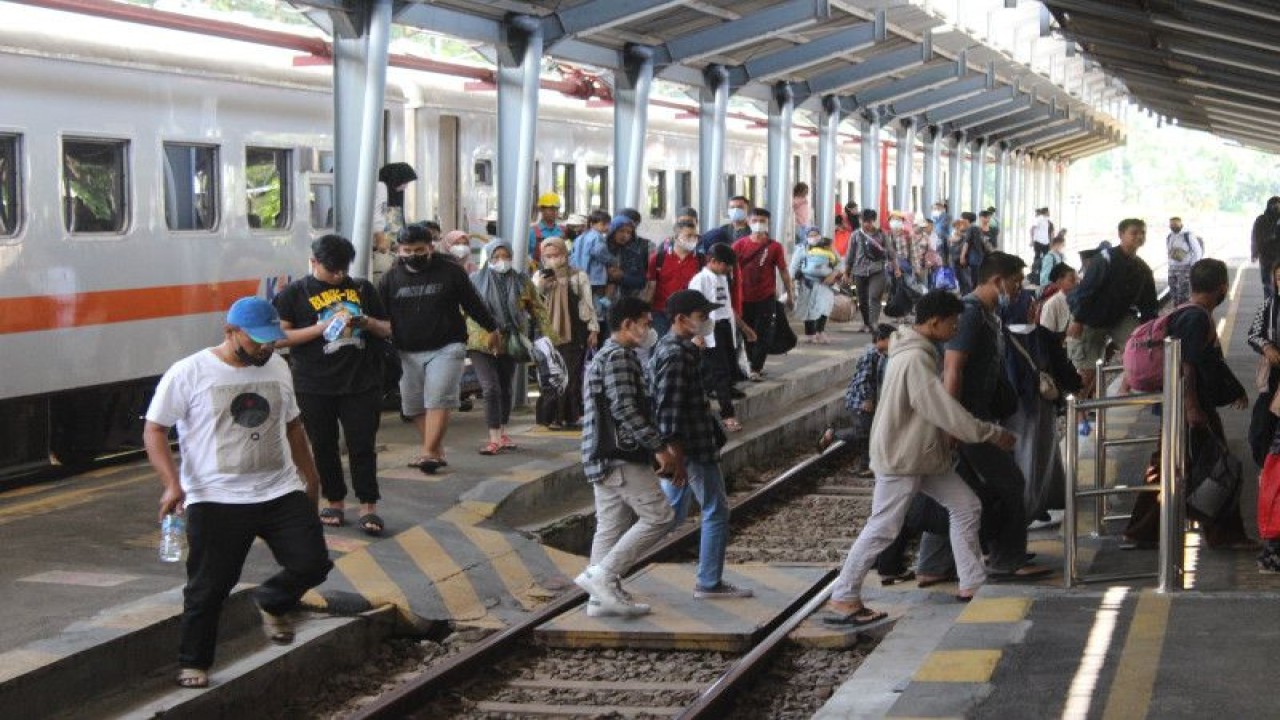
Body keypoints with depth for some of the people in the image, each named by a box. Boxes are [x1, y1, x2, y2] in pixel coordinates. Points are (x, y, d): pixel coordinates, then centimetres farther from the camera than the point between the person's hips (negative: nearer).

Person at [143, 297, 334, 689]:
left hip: (282, 492, 5)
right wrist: (172, 483, -19)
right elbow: (154, 430, -7)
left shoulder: (278, 367, 9)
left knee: (312, 564, -2)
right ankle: (193, 664, 20)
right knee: (208, 588, 0)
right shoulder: (189, 373, -8)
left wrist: (310, 475, 23)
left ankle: (273, 602, 29)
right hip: (216, 501, -4)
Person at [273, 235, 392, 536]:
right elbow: (280, 337, -7)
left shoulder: (362, 289, 10)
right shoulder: (294, 293, 1)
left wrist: (366, 322, -7)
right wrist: (322, 327, -15)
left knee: (363, 446, -1)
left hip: (362, 384, 1)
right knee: (324, 447, 8)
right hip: (315, 387, -1)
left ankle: (368, 507, 5)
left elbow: (388, 329, 16)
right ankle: (335, 503, 22)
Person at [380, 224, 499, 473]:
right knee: (415, 406, 5)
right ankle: (437, 452, 15)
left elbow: (473, 303, 8)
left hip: (446, 348, -4)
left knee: (438, 401, -16)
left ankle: (428, 453, -20)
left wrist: (491, 328, 16)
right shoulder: (392, 278, 7)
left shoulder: (450, 271, 0)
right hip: (408, 352, 4)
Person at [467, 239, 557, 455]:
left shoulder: (522, 281, 4)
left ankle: (503, 433, 25)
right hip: (482, 345, -3)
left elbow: (538, 309, 5)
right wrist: (486, 338, -11)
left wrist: (548, 335, -5)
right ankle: (494, 438, -12)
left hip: (510, 345, 3)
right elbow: (470, 313, -2)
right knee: (491, 389, -13)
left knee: (506, 390, 12)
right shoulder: (476, 281, 0)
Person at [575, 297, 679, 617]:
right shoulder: (617, 357, -12)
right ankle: (600, 574, -11)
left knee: (611, 527, 11)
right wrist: (659, 447, -19)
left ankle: (603, 597, 13)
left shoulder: (605, 357, 23)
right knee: (658, 516, -7)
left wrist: (661, 447, 23)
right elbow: (624, 409, -21)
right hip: (621, 457, -11)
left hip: (606, 458, 11)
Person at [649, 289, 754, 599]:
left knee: (672, 512, 15)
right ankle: (709, 583, 10)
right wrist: (678, 457, -25)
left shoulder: (672, 347, 13)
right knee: (716, 511, 2)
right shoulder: (676, 355, -20)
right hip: (693, 446, -10)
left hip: (679, 446, 10)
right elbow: (668, 410, -24)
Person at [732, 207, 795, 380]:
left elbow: (784, 271, 3)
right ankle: (753, 364, 27)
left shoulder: (775, 246, -3)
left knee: (763, 335, -3)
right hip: (745, 298, 2)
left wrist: (790, 295, 5)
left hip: (766, 298, -2)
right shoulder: (740, 244, -1)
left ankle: (755, 369, 3)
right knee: (748, 334, 12)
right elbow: (730, 268, 2)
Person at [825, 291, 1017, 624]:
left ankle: (972, 584, 16)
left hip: (925, 455, 10)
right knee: (882, 528, -3)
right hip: (899, 458, -10)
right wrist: (992, 434, -17)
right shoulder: (914, 360, -25)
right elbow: (946, 410, -25)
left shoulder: (920, 352, 8)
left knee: (967, 507, 9)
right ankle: (843, 596, 7)